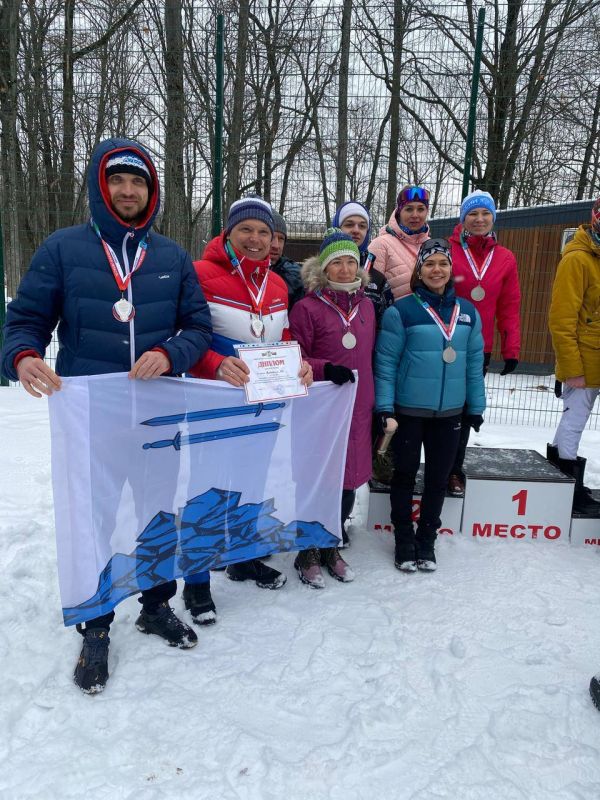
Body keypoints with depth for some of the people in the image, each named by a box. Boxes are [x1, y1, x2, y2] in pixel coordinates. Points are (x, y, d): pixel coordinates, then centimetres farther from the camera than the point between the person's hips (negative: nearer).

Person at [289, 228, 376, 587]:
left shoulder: (367, 306, 10)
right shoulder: (308, 307, -8)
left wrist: (376, 403, 17)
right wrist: (325, 369, -23)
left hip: (358, 409, 6)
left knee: (349, 482, 14)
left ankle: (331, 548, 34)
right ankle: (309, 554, 25)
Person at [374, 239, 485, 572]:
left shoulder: (468, 312, 5)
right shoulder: (401, 310, -9)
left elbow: (474, 362, 9)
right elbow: (385, 362, -8)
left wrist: (476, 406, 9)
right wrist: (384, 406, -12)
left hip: (449, 413, 4)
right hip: (408, 410, -4)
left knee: (438, 478, 12)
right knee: (405, 475, 9)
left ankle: (426, 540, 30)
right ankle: (404, 541, 25)